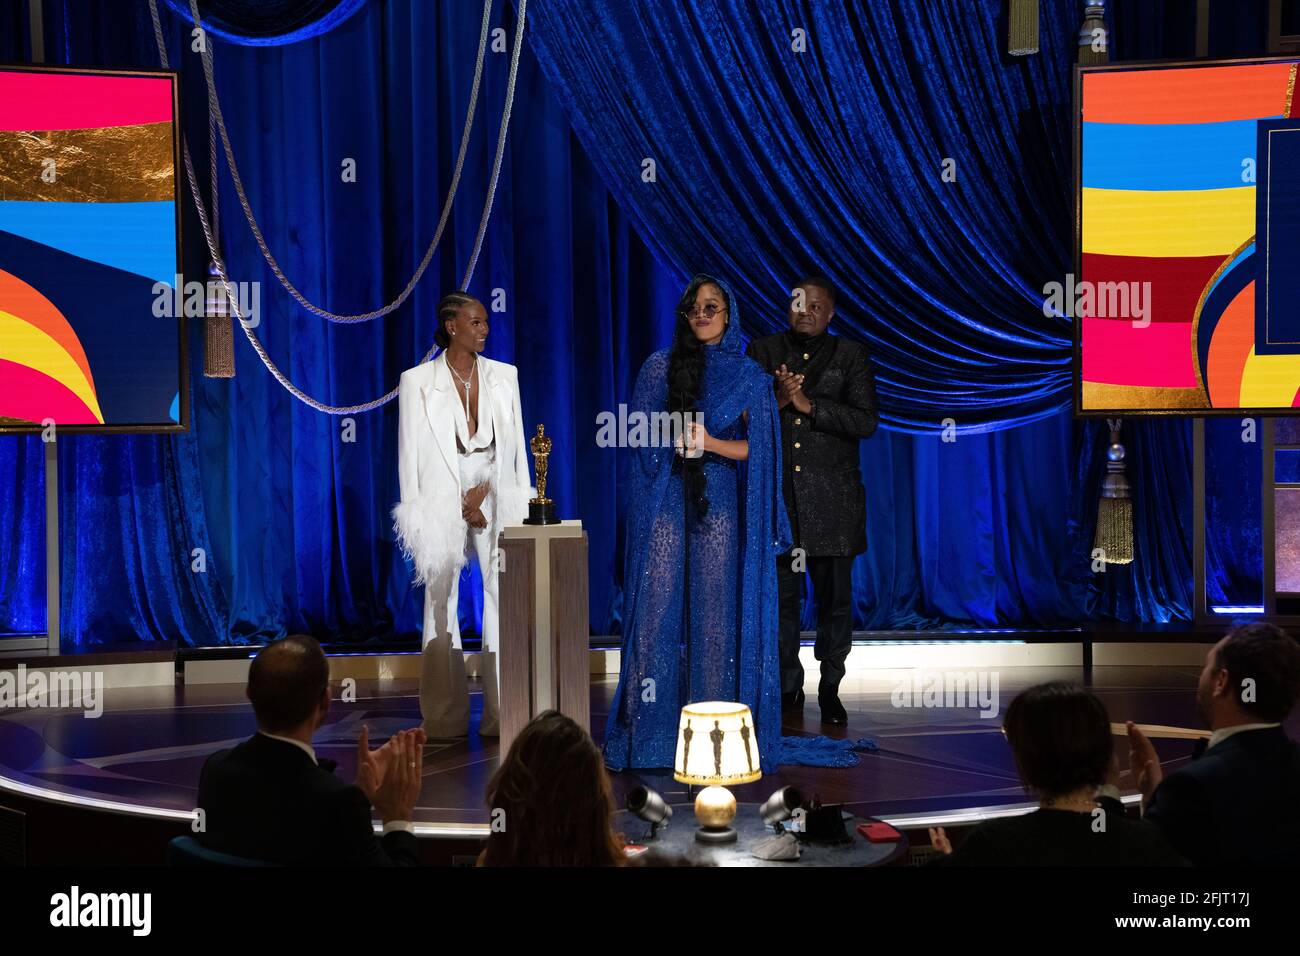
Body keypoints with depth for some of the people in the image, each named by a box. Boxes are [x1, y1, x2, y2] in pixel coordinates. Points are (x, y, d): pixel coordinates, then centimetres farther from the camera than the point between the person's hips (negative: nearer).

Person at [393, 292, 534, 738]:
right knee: (441, 600, -1)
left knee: (503, 597, -5)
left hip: (495, 497, 2)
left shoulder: (503, 376, 10)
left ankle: (503, 714, 1)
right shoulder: (417, 380, 2)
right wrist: (416, 514, -4)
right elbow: (411, 452, 1)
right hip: (442, 500, -2)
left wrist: (485, 489, -3)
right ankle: (445, 719, 6)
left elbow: (514, 444, 8)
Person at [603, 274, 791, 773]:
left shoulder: (750, 375, 8)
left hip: (720, 504, 0)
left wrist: (710, 442, -13)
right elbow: (641, 434, 7)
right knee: (658, 606, -4)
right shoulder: (659, 367, 10)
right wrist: (684, 437, -8)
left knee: (716, 610, -2)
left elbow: (756, 449, 2)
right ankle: (651, 728, 0)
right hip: (667, 503, 0)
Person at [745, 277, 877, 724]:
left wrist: (808, 404, -12)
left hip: (832, 498, -1)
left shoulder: (851, 356, 6)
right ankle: (788, 688, 15)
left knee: (835, 597, 2)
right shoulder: (763, 351, 9)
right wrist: (777, 400, -16)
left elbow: (866, 421, -5)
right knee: (780, 595, 3)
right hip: (777, 494, 1)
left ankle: (830, 690, 12)